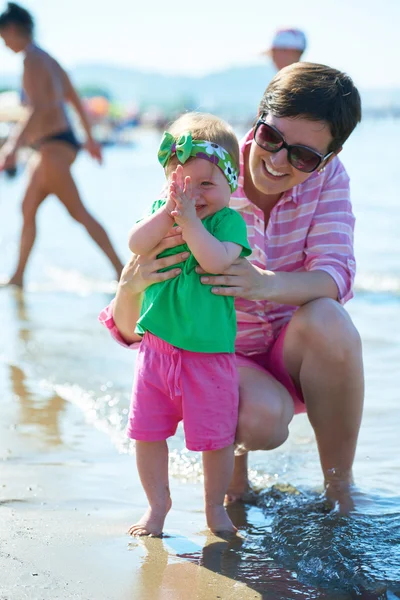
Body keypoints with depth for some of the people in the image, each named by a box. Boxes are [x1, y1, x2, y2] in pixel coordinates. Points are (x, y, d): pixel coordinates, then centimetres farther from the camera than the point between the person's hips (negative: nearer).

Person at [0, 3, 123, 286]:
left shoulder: (33, 60, -13)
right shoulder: (48, 60, 17)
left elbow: (40, 109, -24)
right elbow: (75, 100, 23)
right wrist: (90, 138, 30)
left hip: (55, 145, -10)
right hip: (49, 145, 10)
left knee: (79, 212, -10)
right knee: (28, 209, 12)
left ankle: (122, 270, -10)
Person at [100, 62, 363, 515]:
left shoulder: (328, 177, -10)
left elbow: (334, 274, -24)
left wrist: (268, 284, -46)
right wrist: (130, 287, -45)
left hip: (296, 356, 3)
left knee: (325, 318, -32)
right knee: (262, 419, -35)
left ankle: (339, 486, -12)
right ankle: (232, 448, 6)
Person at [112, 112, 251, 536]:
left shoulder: (229, 221, -6)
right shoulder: (160, 211, 6)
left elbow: (216, 261, -25)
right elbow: (136, 244, -12)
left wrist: (189, 219, -25)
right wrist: (170, 209, -20)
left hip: (209, 353, -3)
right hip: (156, 345, 4)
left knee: (215, 436, 4)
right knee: (147, 431, 9)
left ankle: (215, 505, 27)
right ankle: (157, 504, 28)